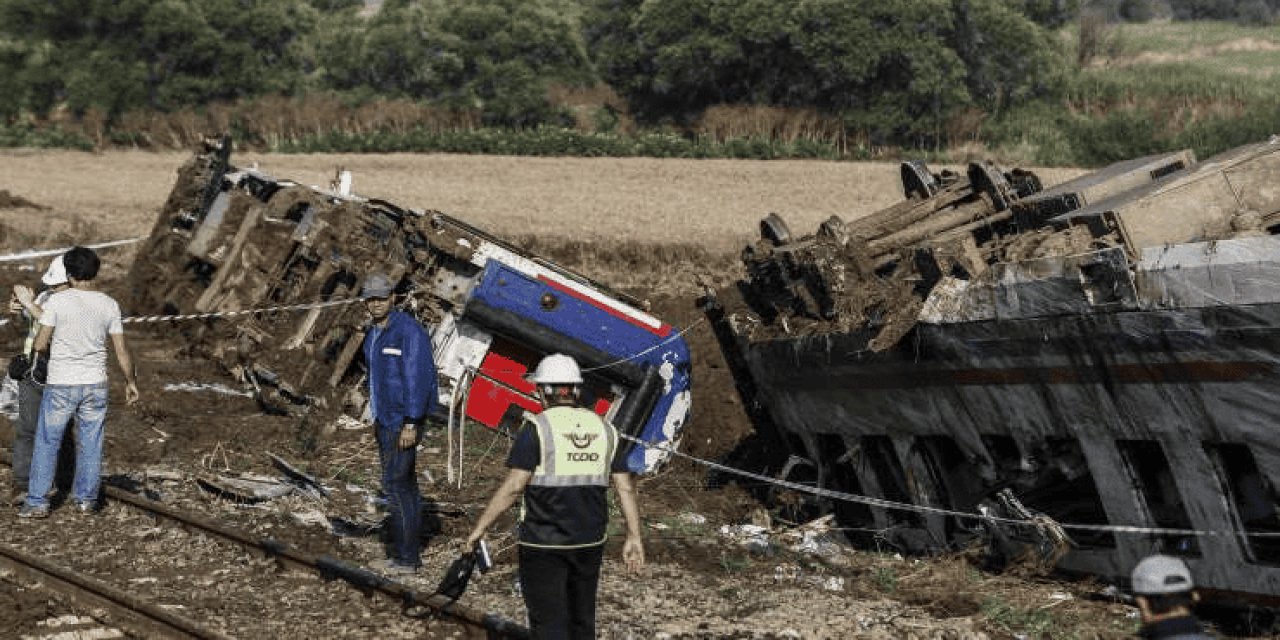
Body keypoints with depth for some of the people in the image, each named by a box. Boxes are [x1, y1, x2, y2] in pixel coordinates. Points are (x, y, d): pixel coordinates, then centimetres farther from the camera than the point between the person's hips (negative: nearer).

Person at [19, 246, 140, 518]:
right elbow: (121, 350, 3)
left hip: (60, 385, -3)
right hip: (95, 384, 3)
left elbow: (40, 345, -8)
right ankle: (86, 498, 18)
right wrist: (130, 381, 16)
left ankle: (37, 502, 7)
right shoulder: (109, 305, 0)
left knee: (46, 444, 6)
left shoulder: (57, 301, -11)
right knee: (90, 444, 13)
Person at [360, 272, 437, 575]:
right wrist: (376, 417, 20)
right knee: (403, 484, 12)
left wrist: (410, 424, -24)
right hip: (385, 419, 9)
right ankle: (409, 551, 17)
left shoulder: (408, 331, -17)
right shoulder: (373, 334, 12)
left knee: (395, 483, -10)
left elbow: (418, 378, -21)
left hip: (404, 419, -9)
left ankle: (406, 558, -6)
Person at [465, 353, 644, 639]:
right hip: (590, 542, 5)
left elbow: (513, 486, -16)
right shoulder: (605, 430, 6)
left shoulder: (537, 428, -10)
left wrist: (480, 527, -9)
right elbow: (626, 488, 4)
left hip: (544, 542, -5)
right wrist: (633, 537, 10)